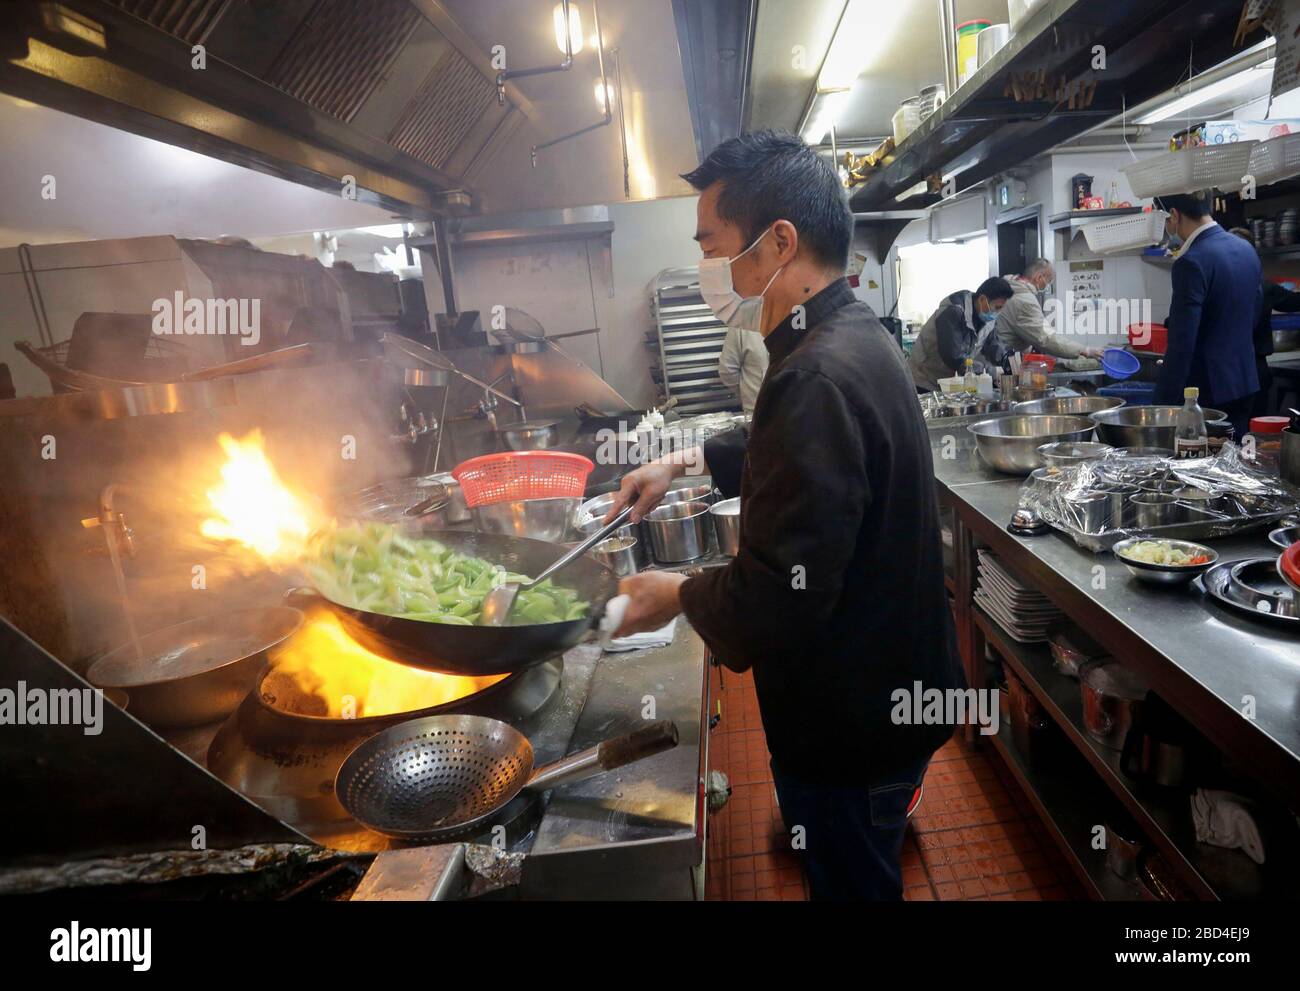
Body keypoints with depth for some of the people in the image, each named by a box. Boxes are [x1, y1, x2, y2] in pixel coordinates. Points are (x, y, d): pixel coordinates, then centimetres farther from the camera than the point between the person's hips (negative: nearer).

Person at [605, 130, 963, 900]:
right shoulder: (857, 336, 1)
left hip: (853, 716, -8)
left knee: (852, 875, 18)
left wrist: (679, 596, -14)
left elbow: (777, 598, -33)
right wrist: (688, 461, 12)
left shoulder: (820, 379, -33)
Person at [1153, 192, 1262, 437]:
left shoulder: (1192, 262, -18)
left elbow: (1181, 343, -22)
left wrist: (1163, 405, -20)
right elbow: (1254, 313, 19)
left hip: (1208, 389, -9)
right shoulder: (1246, 249, 9)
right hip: (1245, 384, 9)